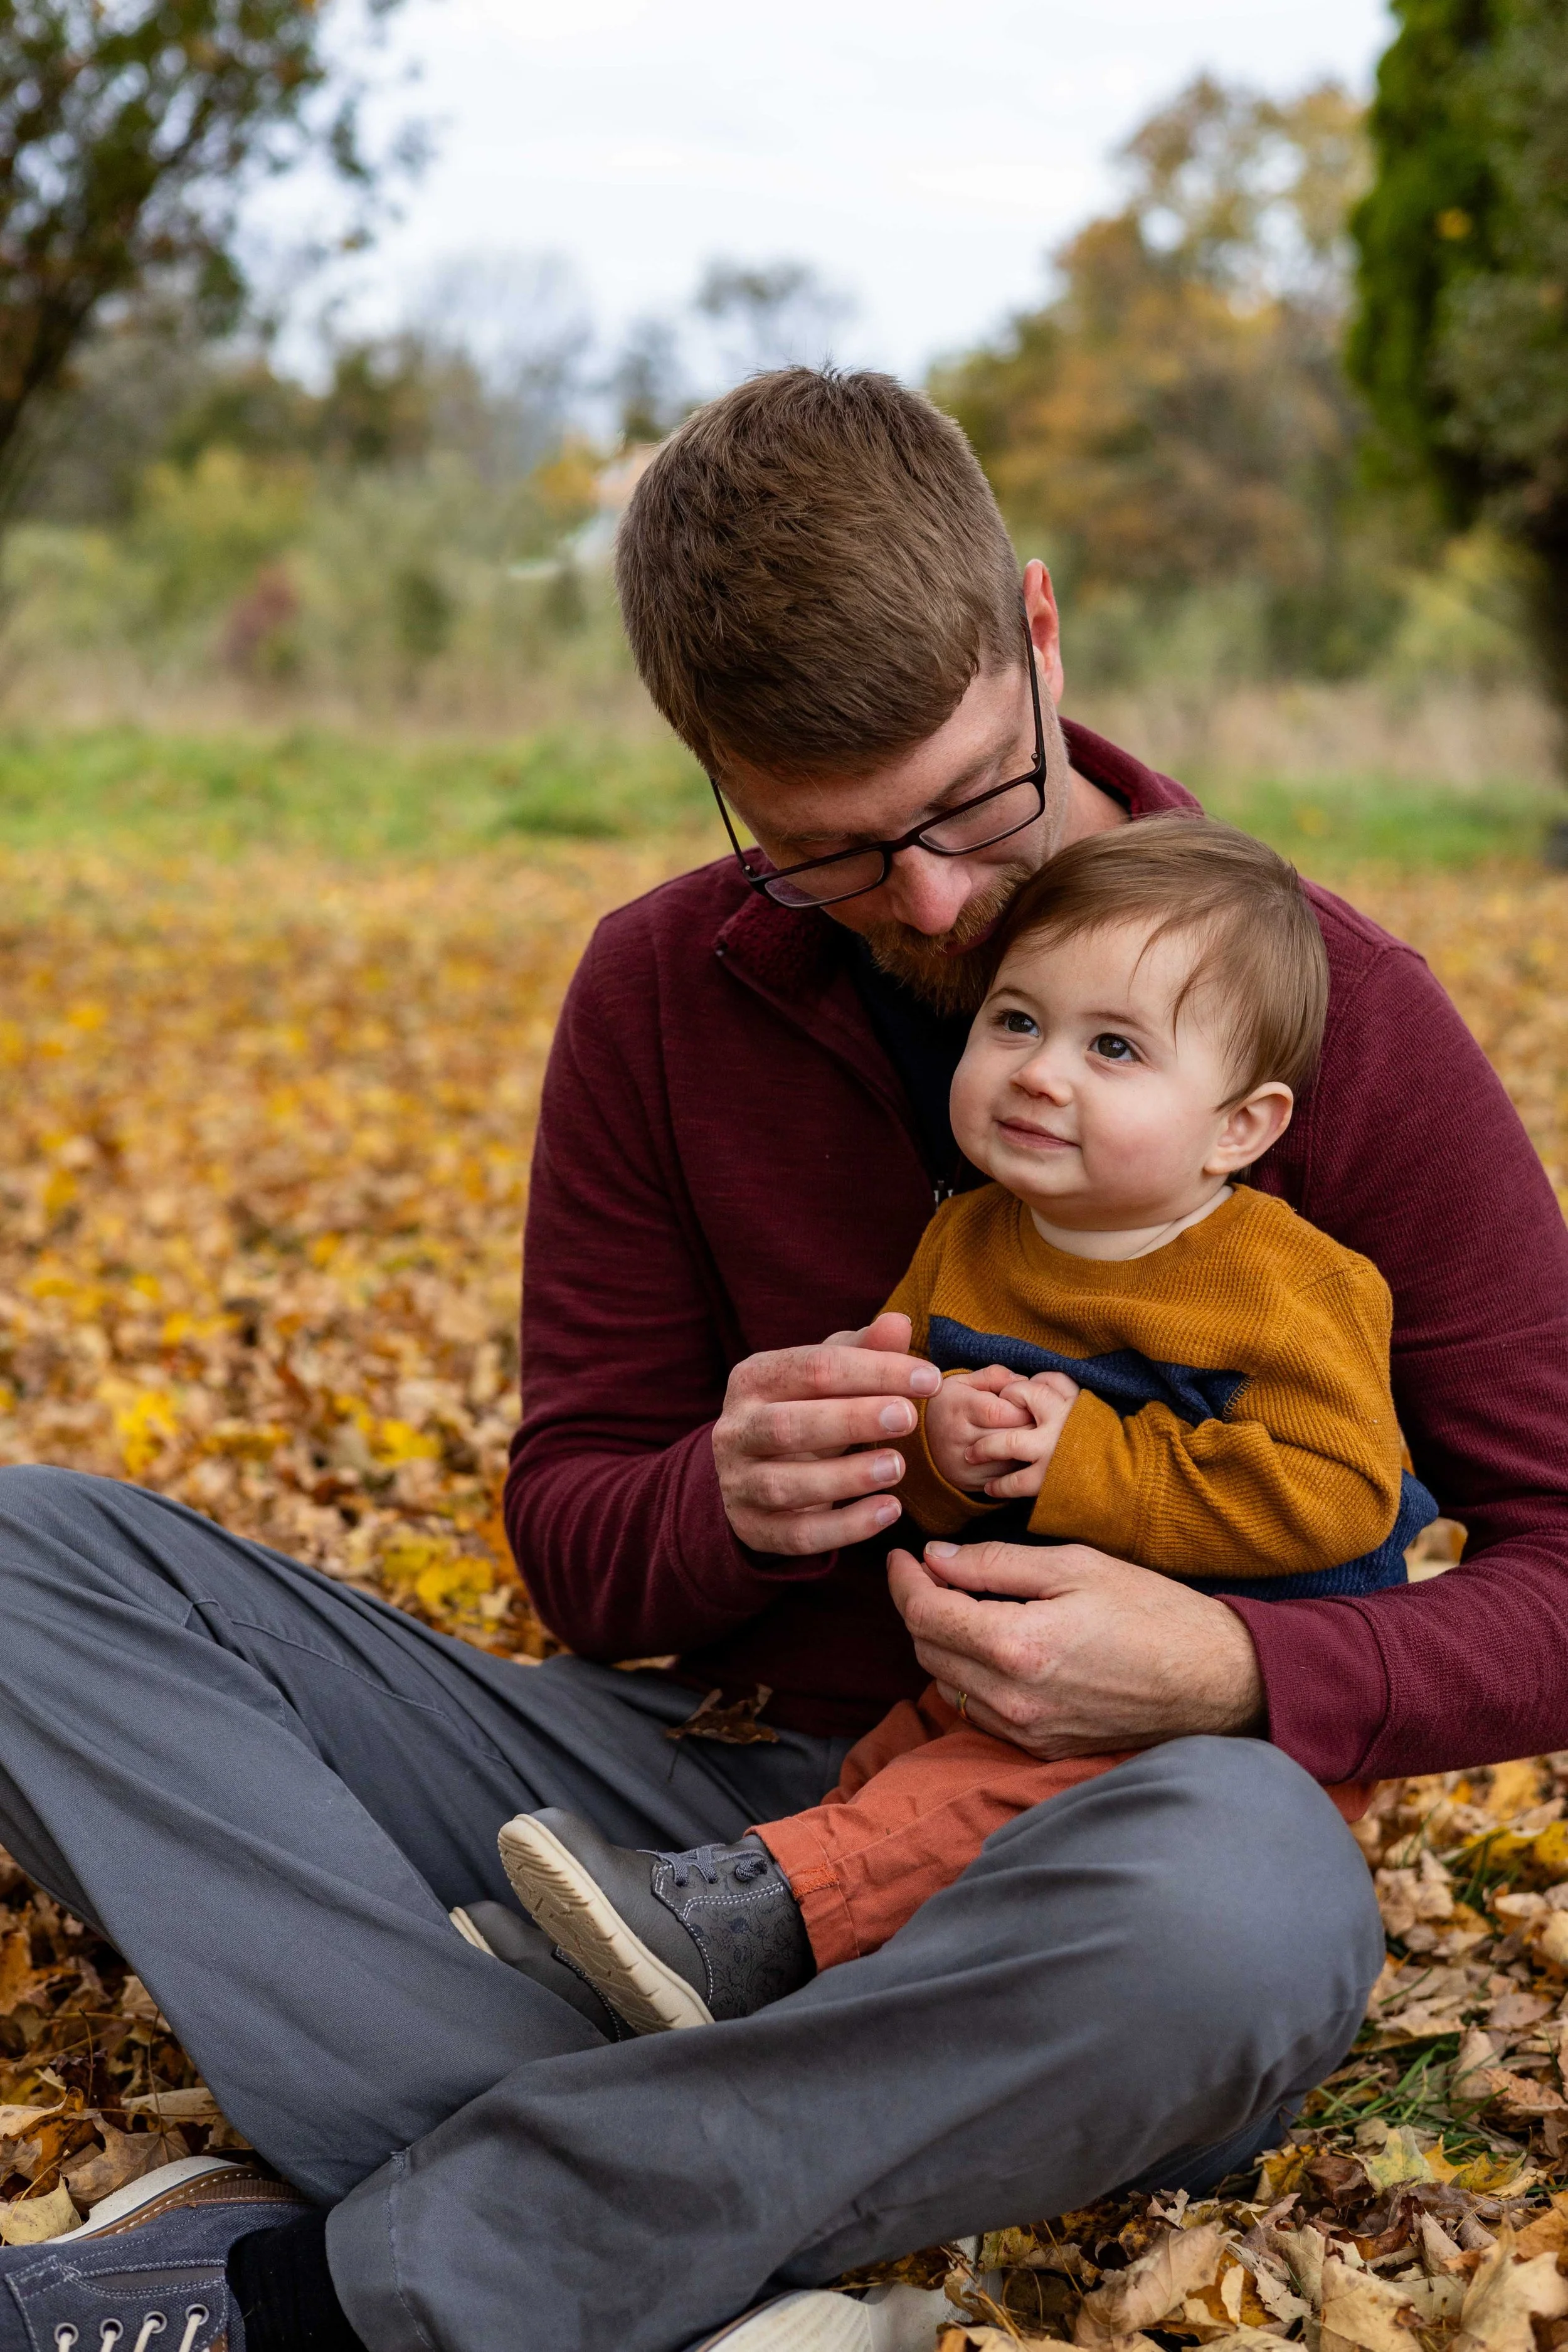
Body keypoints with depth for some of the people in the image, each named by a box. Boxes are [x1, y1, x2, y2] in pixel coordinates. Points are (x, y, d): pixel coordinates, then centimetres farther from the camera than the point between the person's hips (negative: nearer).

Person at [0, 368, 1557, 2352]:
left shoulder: (1336, 1012, -7)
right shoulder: (662, 993, 2)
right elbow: (574, 1540, 6)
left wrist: (1236, 1675, -24)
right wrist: (725, 1501, -19)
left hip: (1086, 1863, -3)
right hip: (733, 1789, 4)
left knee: (1250, 1879, -42)